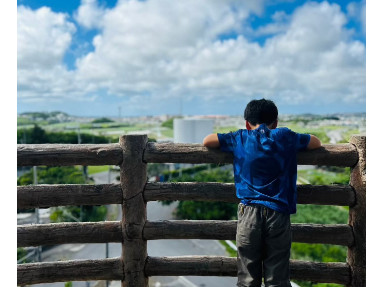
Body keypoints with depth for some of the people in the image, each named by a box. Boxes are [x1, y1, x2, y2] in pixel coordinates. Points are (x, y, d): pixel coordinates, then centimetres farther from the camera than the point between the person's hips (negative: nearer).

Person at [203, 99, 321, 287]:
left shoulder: (240, 138, 6)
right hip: (278, 213, 0)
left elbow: (207, 141, 12)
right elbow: (316, 142, 21)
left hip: (249, 213, 0)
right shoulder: (285, 137, 7)